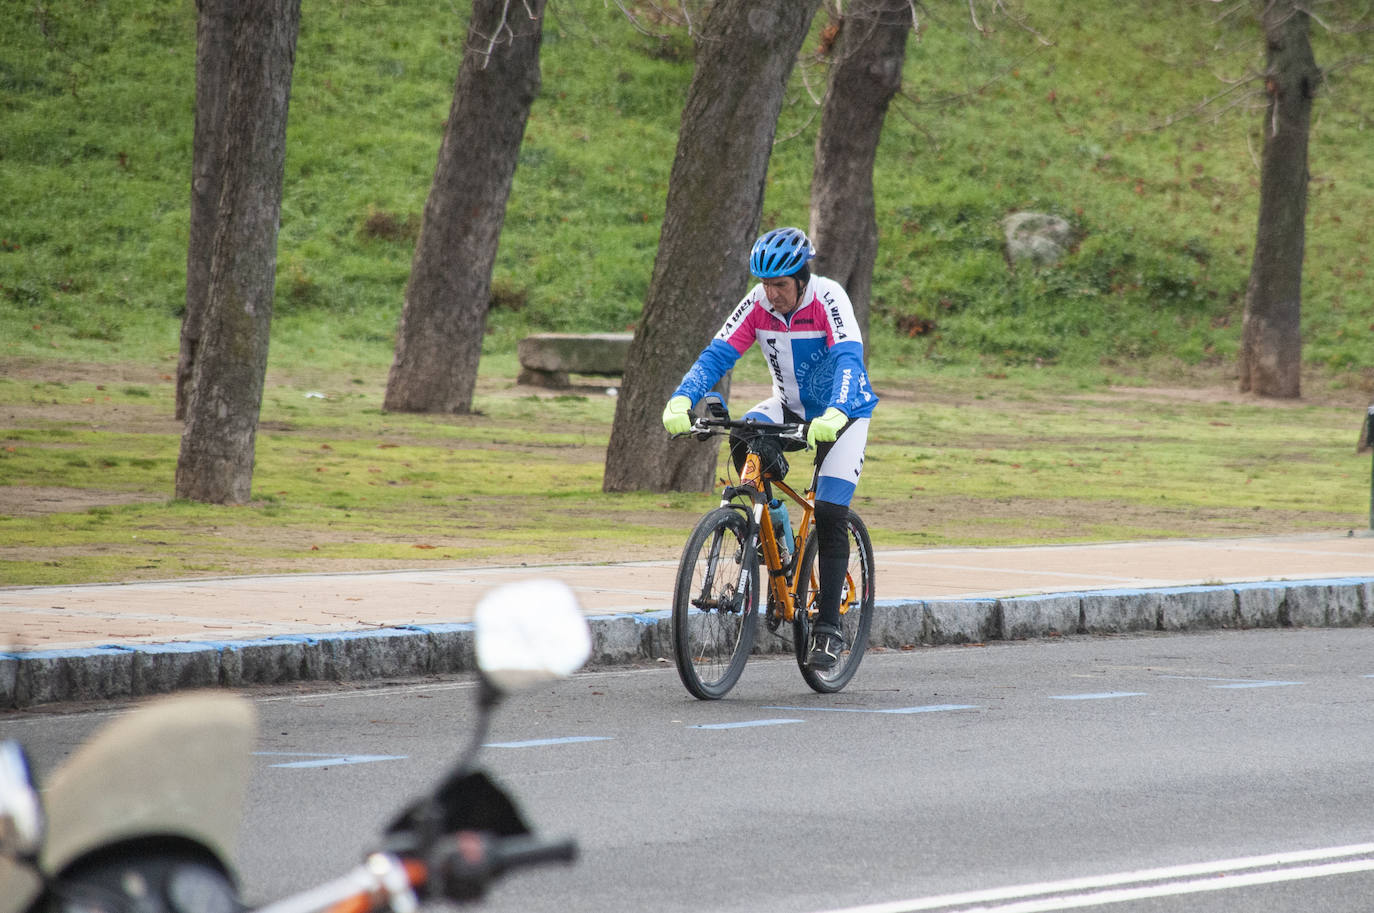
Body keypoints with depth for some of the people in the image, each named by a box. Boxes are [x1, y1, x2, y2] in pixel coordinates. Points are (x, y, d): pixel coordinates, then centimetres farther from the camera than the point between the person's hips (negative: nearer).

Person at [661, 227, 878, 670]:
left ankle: (828, 628, -7)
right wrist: (681, 400, -39)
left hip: (842, 413, -4)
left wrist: (835, 415, -58)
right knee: (744, 433, -28)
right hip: (791, 407, 4)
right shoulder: (758, 304, -15)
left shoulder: (828, 298, -27)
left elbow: (849, 359, -40)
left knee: (830, 516, -15)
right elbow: (716, 355, -21)